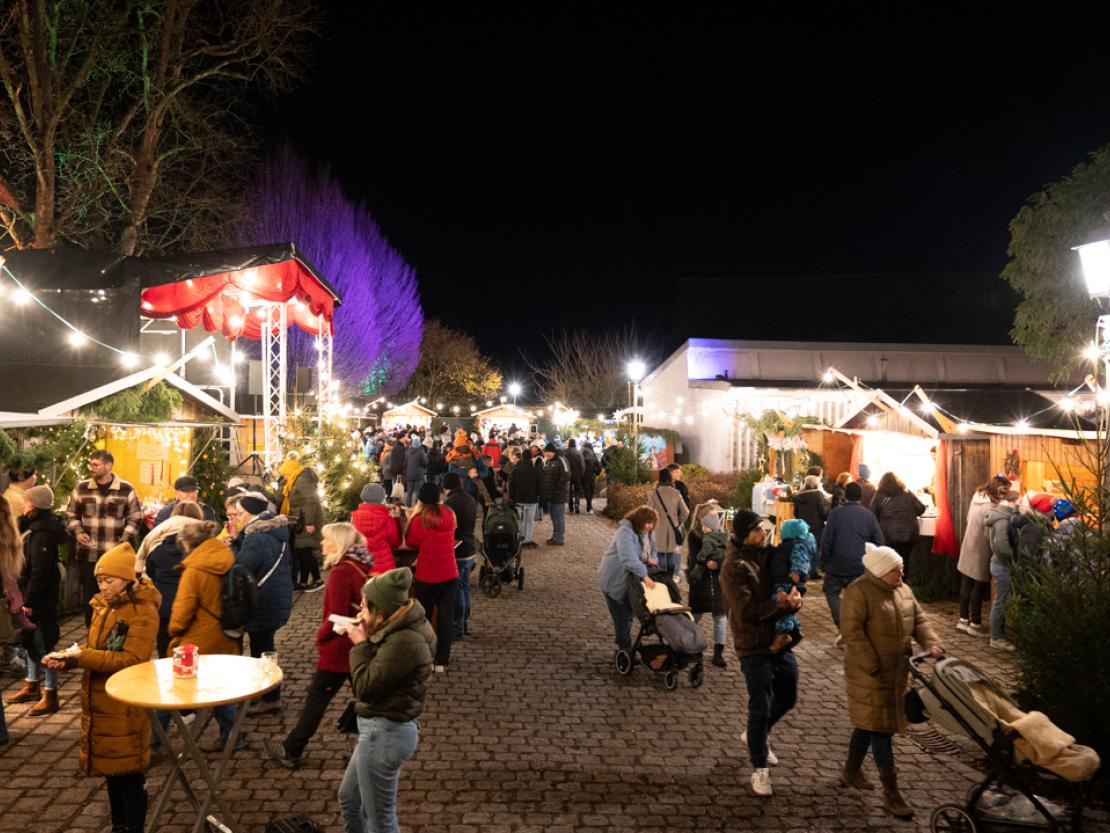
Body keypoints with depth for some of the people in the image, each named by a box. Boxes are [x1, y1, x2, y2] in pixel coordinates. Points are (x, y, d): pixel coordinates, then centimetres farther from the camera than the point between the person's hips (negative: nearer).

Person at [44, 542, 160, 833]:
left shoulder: (143, 612, -17)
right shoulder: (102, 605, 8)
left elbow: (132, 660, -22)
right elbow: (95, 650, 15)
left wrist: (82, 657, -24)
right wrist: (68, 659, -4)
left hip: (126, 705, -8)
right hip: (99, 701, 8)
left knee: (130, 772, 3)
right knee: (111, 768, 19)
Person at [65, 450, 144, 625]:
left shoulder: (127, 489, -2)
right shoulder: (82, 488, 4)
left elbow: (135, 519, 2)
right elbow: (71, 515, 14)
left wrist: (123, 542, -9)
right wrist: (78, 532, -5)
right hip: (87, 555, 2)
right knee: (89, 597, 10)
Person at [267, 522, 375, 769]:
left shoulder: (341, 572, -20)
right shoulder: (366, 568, 4)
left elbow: (336, 616, -21)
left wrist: (321, 635, -6)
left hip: (338, 649, -8)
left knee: (316, 699, 5)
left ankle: (291, 751, 18)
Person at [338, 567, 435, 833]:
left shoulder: (405, 641, -29)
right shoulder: (401, 628, 3)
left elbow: (365, 687, -23)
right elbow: (377, 674, 11)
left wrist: (360, 644, -12)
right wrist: (367, 638, -1)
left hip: (384, 732, -10)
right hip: (380, 728, 10)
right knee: (348, 799, 27)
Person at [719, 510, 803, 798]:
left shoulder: (769, 554, 4)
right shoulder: (734, 567, -18)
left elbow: (791, 587, 10)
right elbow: (746, 611, -24)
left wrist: (793, 598, -13)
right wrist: (781, 604, -18)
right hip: (755, 647, -7)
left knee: (788, 698, 21)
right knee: (760, 707, 1)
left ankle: (754, 736, 45)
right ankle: (759, 768, 18)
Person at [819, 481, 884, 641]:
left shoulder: (836, 513, -7)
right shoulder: (869, 515, 2)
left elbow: (826, 540, -8)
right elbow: (879, 542, 4)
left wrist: (824, 560, 2)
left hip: (837, 564, -3)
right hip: (860, 566, 3)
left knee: (832, 592, 11)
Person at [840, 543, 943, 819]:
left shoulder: (903, 590, 8)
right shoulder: (859, 592, -18)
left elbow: (919, 619, 13)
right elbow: (852, 632, -20)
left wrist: (931, 643, -6)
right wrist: (873, 666, -22)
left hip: (897, 670, 8)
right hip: (869, 672, -8)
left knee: (869, 722, 19)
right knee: (880, 727, -4)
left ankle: (851, 771, 36)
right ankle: (891, 794, 2)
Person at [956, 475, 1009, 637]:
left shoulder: (977, 496, 2)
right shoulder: (991, 507, -23)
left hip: (968, 548, 8)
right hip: (980, 552, -8)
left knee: (966, 585, 14)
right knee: (978, 587, 3)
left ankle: (963, 620, 23)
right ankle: (975, 624, 12)